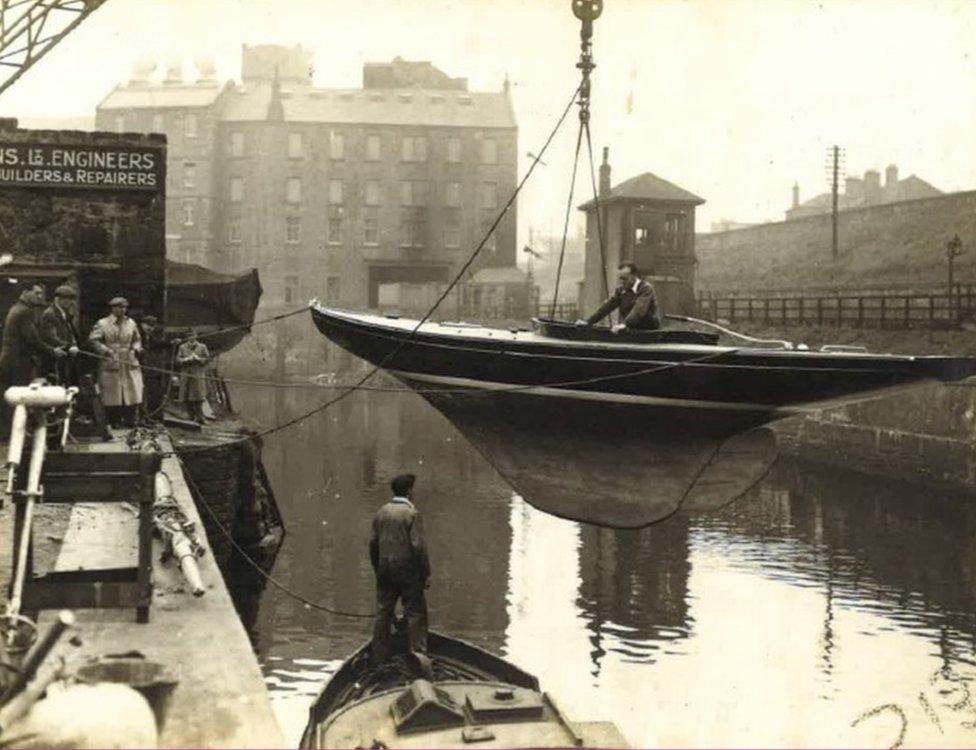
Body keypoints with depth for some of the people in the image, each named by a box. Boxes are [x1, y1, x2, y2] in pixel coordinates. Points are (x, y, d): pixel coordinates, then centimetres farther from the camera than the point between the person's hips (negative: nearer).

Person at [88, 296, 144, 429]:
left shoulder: (131, 323, 11)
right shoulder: (103, 324, -2)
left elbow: (137, 339, 22)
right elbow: (93, 340, -5)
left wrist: (136, 349, 2)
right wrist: (107, 351, -14)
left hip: (130, 365, 4)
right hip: (111, 366, -4)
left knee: (133, 393, 0)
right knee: (113, 396, -1)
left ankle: (129, 420, 10)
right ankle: (114, 422, 10)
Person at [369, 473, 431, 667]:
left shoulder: (381, 512, 5)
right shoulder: (411, 513, -12)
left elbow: (373, 543, 9)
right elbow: (418, 545, -16)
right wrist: (426, 574, -10)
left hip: (385, 572, 5)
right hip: (408, 572, -5)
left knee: (383, 612, 11)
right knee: (415, 612, 3)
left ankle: (379, 655, 16)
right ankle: (418, 653, 1)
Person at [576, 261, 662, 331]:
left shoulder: (646, 288, -11)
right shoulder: (620, 290, 11)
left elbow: (639, 309, -26)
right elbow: (607, 306, 7)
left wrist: (624, 324, -42)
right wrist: (588, 321, -3)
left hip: (649, 332, -6)